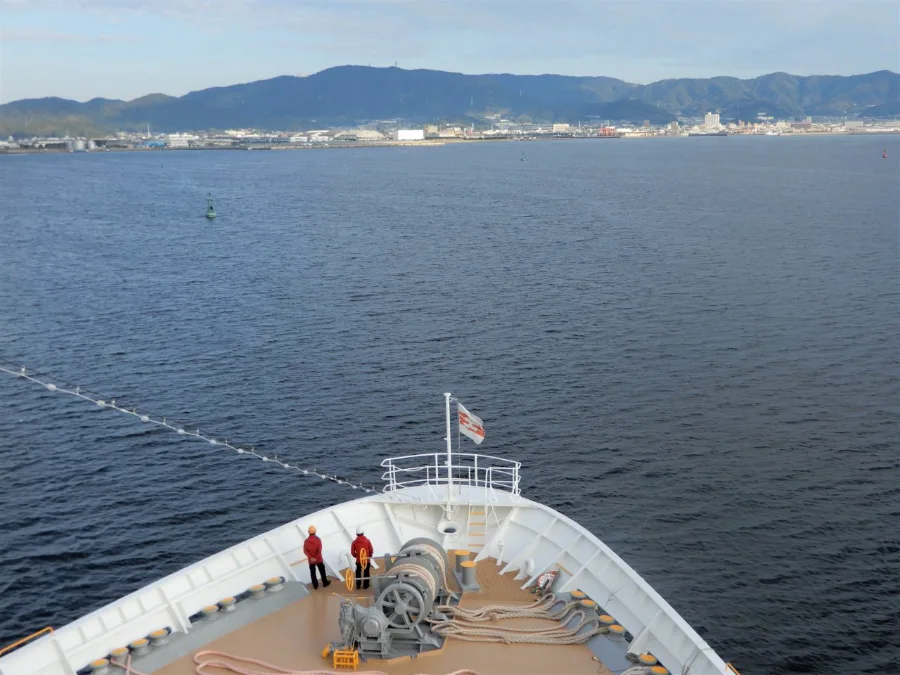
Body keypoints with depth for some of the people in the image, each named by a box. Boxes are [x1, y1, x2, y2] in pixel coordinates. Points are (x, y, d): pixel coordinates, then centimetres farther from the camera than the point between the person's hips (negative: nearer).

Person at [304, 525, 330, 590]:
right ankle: (325, 583, 27)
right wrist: (316, 558, -19)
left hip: (310, 560, 2)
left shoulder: (306, 541, -11)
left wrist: (311, 557, -21)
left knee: (312, 572, 14)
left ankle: (315, 585, 23)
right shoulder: (318, 540, -17)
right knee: (322, 571, 15)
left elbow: (305, 551, -18)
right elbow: (319, 550, -25)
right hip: (318, 559, -2)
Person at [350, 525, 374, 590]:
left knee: (358, 573, 20)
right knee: (366, 573, 15)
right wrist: (369, 556, 13)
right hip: (367, 560, -1)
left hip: (358, 560, 1)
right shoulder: (367, 540, -14)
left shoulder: (354, 542, -12)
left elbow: (352, 552, -8)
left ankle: (358, 586, 27)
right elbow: (371, 551, -7)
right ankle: (365, 585, 24)